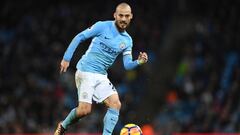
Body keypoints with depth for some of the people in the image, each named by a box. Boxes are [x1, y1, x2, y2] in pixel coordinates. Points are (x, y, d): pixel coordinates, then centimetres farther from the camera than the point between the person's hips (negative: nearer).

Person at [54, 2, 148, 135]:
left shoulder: (127, 40, 9)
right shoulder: (102, 26, -7)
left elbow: (127, 65, 6)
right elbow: (79, 37, -4)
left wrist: (138, 62, -15)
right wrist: (66, 58, -8)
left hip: (101, 76, 6)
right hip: (86, 72, -6)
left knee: (116, 104, -12)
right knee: (84, 110, -11)